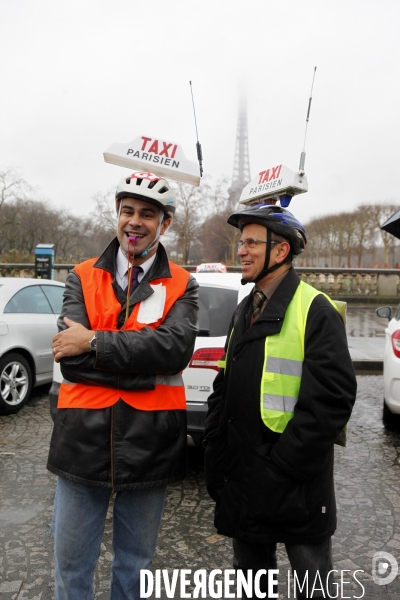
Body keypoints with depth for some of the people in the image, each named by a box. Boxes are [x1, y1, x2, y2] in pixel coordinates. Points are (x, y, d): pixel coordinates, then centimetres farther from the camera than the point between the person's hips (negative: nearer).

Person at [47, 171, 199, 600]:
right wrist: (147, 364, -17)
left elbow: (176, 348, -17)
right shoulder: (82, 278, 3)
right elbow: (70, 358, -11)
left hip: (149, 445, 0)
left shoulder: (181, 286, 2)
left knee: (134, 566, 19)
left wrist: (93, 343, -17)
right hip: (84, 439, 1)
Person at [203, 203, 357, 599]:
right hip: (243, 484, 7)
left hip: (296, 488, -7)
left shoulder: (314, 310, -13)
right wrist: (215, 460, 6)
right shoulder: (244, 312, 11)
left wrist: (280, 464, -19)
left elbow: (331, 399, -20)